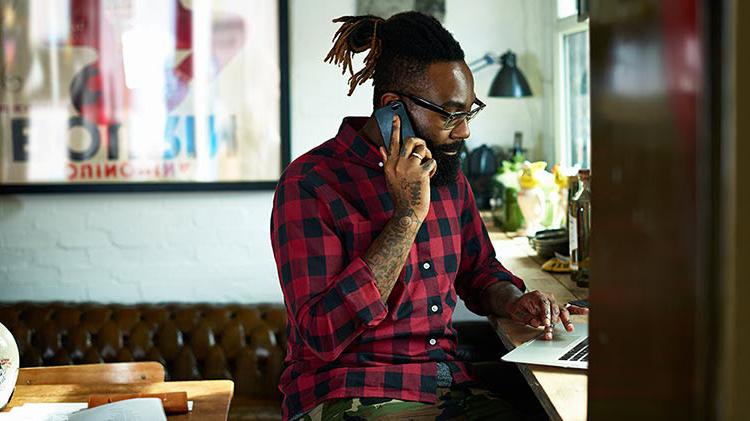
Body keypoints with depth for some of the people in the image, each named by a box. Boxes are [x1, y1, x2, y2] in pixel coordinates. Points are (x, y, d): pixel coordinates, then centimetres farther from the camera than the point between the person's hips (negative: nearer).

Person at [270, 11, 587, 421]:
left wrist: (514, 302, 0)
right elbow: (321, 334, -20)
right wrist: (408, 215, -21)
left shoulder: (446, 172, 11)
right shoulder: (310, 183, -12)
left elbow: (479, 270, 25)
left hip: (451, 387, 7)